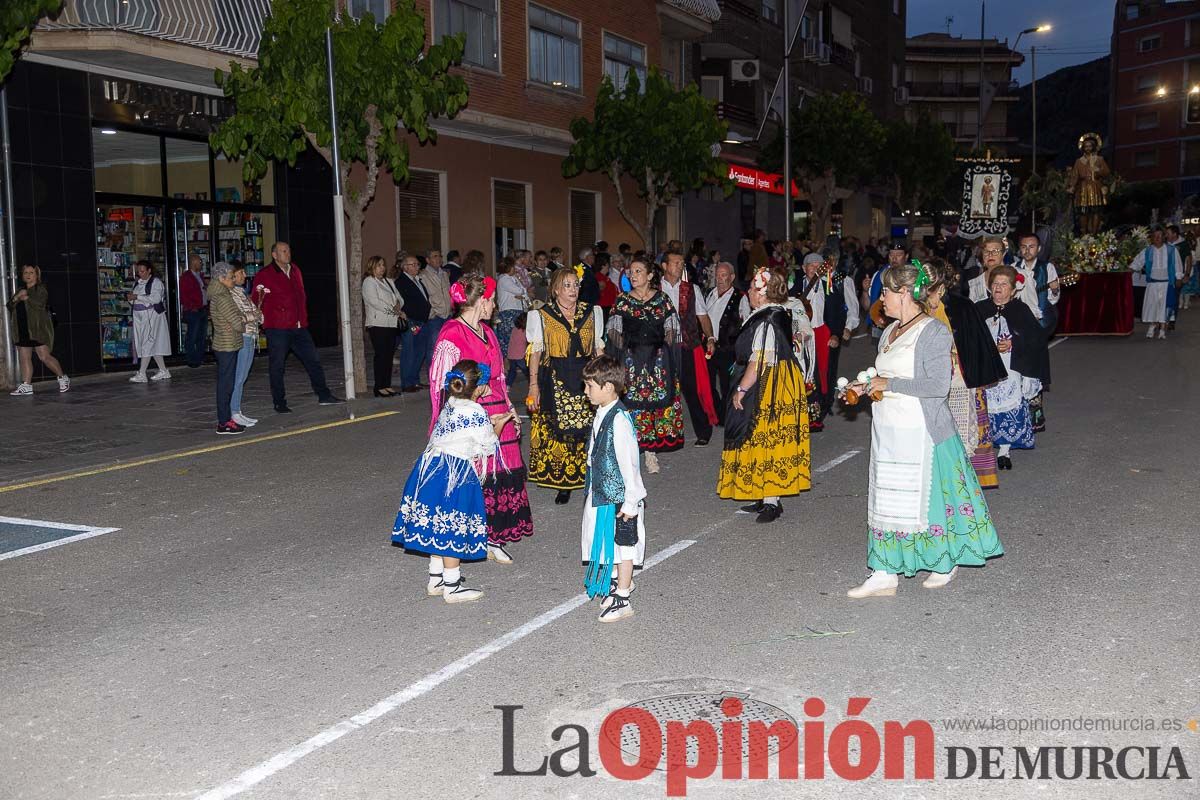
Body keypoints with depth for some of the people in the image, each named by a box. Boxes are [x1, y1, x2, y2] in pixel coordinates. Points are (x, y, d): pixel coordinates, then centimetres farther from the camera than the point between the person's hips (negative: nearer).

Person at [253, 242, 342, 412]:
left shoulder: (295, 270, 15)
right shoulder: (264, 275, -5)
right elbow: (257, 301, -4)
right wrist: (263, 320, -14)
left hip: (298, 327, 6)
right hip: (277, 329, -6)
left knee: (313, 361, 7)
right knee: (277, 367, 2)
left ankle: (324, 396, 16)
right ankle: (279, 403, 10)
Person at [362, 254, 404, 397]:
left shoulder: (389, 282, 23)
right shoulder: (369, 282, -2)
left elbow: (399, 298, 20)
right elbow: (374, 301, -14)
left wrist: (398, 304, -4)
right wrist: (393, 310, -14)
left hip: (392, 323, 7)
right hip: (378, 323, -7)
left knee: (389, 355, 6)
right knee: (381, 355, -10)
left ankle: (387, 385, 10)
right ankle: (379, 387, -8)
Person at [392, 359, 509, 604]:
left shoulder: (449, 405, 10)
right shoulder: (476, 412, -11)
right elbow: (489, 447, -1)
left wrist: (488, 422, 23)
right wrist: (498, 426, 14)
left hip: (431, 469, 8)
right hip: (456, 475, -8)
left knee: (436, 525, 16)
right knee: (453, 528, 1)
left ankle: (435, 580, 27)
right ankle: (452, 587, 11)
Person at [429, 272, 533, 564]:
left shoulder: (486, 332, 16)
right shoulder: (452, 334, -11)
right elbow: (444, 384, -13)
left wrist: (511, 410, 19)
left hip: (498, 416, 8)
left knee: (500, 475, 8)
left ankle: (493, 539, 18)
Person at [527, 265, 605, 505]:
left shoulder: (591, 312, 9)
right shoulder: (542, 315, 1)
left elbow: (598, 348, 13)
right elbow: (535, 351, 0)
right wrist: (534, 384, -6)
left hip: (586, 378, 2)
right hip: (555, 381, -2)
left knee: (588, 429, -1)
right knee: (558, 429, -2)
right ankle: (563, 483, 8)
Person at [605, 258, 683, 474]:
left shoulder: (661, 299, 6)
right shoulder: (623, 300, 5)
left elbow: (671, 328, 10)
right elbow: (614, 330, 5)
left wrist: (665, 345, -6)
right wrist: (622, 345, -11)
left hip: (658, 357, 1)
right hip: (631, 358, -1)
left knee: (657, 399, 0)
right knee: (631, 401, -4)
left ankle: (651, 450, 7)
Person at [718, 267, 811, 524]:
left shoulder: (766, 322, -20)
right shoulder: (780, 315, 11)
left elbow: (759, 361, -24)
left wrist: (741, 389, -18)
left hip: (766, 391, -10)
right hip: (782, 385, 10)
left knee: (766, 442, -5)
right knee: (771, 443, 13)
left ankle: (771, 502, 0)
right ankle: (767, 498, 20)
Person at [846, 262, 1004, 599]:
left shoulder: (933, 332, -13)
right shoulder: (889, 332, 13)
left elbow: (938, 385, -21)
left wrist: (888, 384, -18)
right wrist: (866, 388, 5)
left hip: (921, 432, -8)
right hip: (888, 431, 8)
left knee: (927, 496, 3)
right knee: (887, 500, 8)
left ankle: (947, 562, 24)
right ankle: (885, 574, 14)